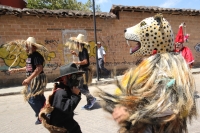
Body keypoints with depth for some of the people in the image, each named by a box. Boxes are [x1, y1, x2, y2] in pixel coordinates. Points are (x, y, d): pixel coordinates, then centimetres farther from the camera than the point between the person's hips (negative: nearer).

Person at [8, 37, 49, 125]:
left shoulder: (37, 56, -19)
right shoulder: (30, 56, 11)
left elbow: (39, 68, -28)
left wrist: (28, 79, -29)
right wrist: (16, 70, 21)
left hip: (37, 80, -9)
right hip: (32, 80, 9)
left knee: (33, 99, -7)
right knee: (38, 97, 18)